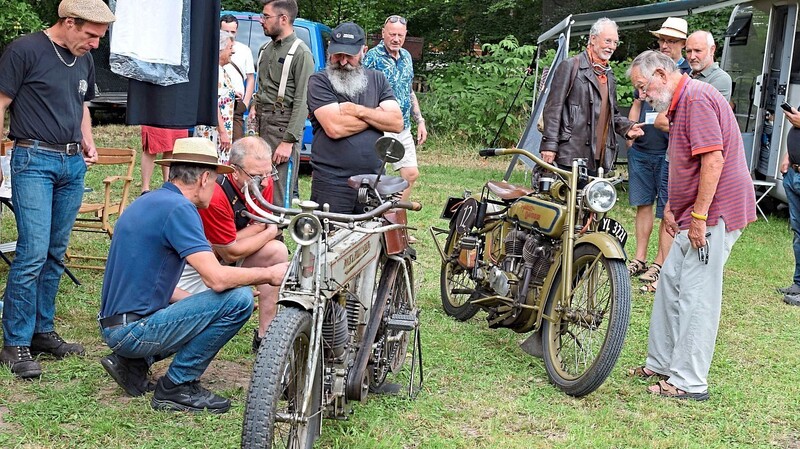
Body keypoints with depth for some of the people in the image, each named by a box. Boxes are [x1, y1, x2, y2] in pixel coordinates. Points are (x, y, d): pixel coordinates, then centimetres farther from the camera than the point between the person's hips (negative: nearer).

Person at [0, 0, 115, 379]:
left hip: (73, 164, 7)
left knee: (56, 253, 10)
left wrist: (88, 142, 10)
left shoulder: (84, 60, 13)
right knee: (33, 253, -12)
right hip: (34, 161, -7)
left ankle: (42, 331, 19)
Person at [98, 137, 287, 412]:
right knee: (238, 299, -16)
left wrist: (194, 301, 23)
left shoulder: (149, 202, 16)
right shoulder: (179, 208, -16)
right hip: (134, 328, -10)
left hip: (113, 327, 10)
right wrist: (269, 274, -10)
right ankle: (176, 387, -5)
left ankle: (132, 362, 13)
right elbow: (216, 278, -24)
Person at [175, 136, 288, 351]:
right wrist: (271, 232, -11)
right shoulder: (215, 195, -32)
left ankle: (265, 338, -10)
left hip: (222, 258, 6)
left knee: (277, 251, -15)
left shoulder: (263, 182, -12)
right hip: (192, 266, -6)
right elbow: (231, 253, -23)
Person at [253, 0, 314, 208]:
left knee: (279, 198, -9)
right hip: (261, 126, 8)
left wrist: (288, 141, -19)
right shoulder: (266, 49, 17)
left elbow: (302, 102, -14)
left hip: (283, 127, -8)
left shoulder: (301, 53, -9)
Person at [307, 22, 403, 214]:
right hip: (332, 184, -4)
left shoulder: (377, 79, 13)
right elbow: (335, 128, -15)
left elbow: (397, 122, 1)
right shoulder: (319, 81, -1)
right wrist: (377, 114, -3)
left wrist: (358, 111, -9)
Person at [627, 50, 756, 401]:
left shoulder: (697, 99, -15)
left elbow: (713, 159, -23)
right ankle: (661, 364, 24)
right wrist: (672, 207, 22)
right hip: (694, 214, 11)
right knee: (671, 283, 15)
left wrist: (699, 215, -23)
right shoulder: (679, 104, 19)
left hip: (714, 213, -11)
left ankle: (690, 382, -2)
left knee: (697, 296, -7)